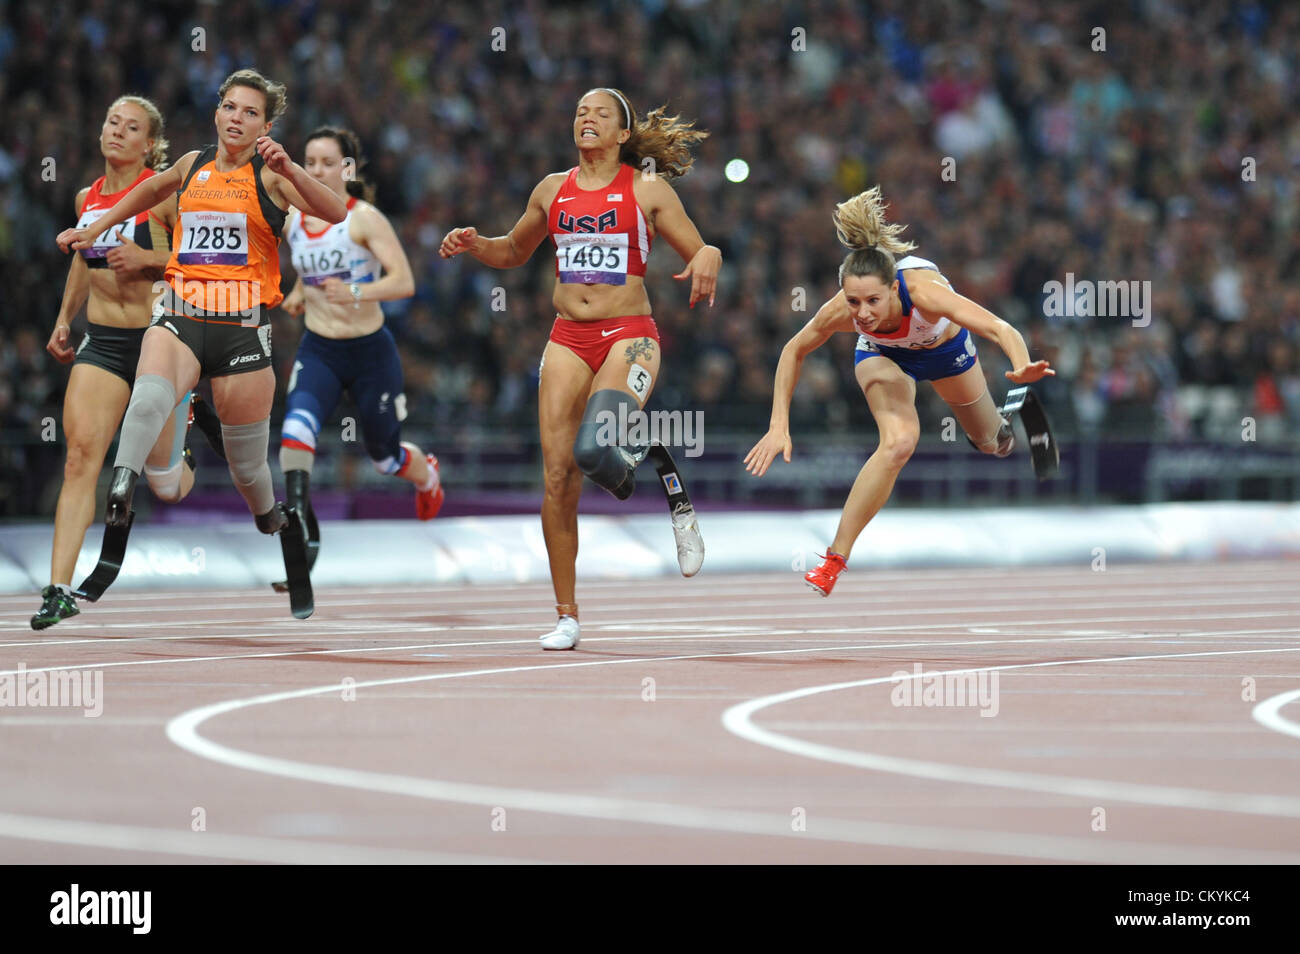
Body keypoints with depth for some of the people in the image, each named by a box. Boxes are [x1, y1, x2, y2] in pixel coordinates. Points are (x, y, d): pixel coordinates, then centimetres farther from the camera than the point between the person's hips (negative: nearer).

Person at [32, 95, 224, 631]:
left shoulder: (164, 191, -9)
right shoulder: (87, 198, 7)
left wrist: (149, 257, -21)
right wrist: (64, 318, 24)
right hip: (101, 342, 3)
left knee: (164, 484, 9)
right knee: (80, 455, -16)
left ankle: (191, 414, 44)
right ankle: (60, 590, -18)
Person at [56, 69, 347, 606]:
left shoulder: (269, 175, 1)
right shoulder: (194, 164, 13)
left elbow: (335, 214, -14)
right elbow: (152, 189, 37)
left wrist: (289, 169, -26)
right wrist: (93, 231, 38)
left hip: (243, 329, -2)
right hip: (180, 318, 2)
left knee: (248, 461, 8)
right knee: (149, 400, -32)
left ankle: (273, 524, 35)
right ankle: (117, 495, -46)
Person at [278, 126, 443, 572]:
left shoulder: (365, 218, -16)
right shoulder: (292, 219, -1)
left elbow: (404, 281, -26)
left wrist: (354, 292, -42)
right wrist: (300, 290, 4)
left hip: (371, 352, -3)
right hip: (318, 351, 3)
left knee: (384, 456, 15)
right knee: (297, 424, -28)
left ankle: (426, 475, 50)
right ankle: (299, 516, -31)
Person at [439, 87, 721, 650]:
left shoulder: (647, 190, 1)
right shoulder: (553, 190, 12)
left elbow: (700, 254, 2)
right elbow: (514, 252, 27)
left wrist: (708, 258, -22)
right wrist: (473, 244, 7)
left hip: (628, 336, -4)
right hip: (568, 339, 4)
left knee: (593, 448, -28)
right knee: (557, 474, -4)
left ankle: (672, 489, 7)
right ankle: (566, 617, 5)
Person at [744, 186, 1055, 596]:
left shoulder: (923, 291, -47)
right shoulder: (840, 311, -38)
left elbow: (999, 328, -50)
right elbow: (793, 352, -19)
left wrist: (1022, 366, -70)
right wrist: (779, 425, -25)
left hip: (945, 348, 1)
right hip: (885, 354, -1)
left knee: (989, 441, 23)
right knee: (898, 442, -29)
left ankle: (1000, 428, 64)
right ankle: (835, 558, -23)